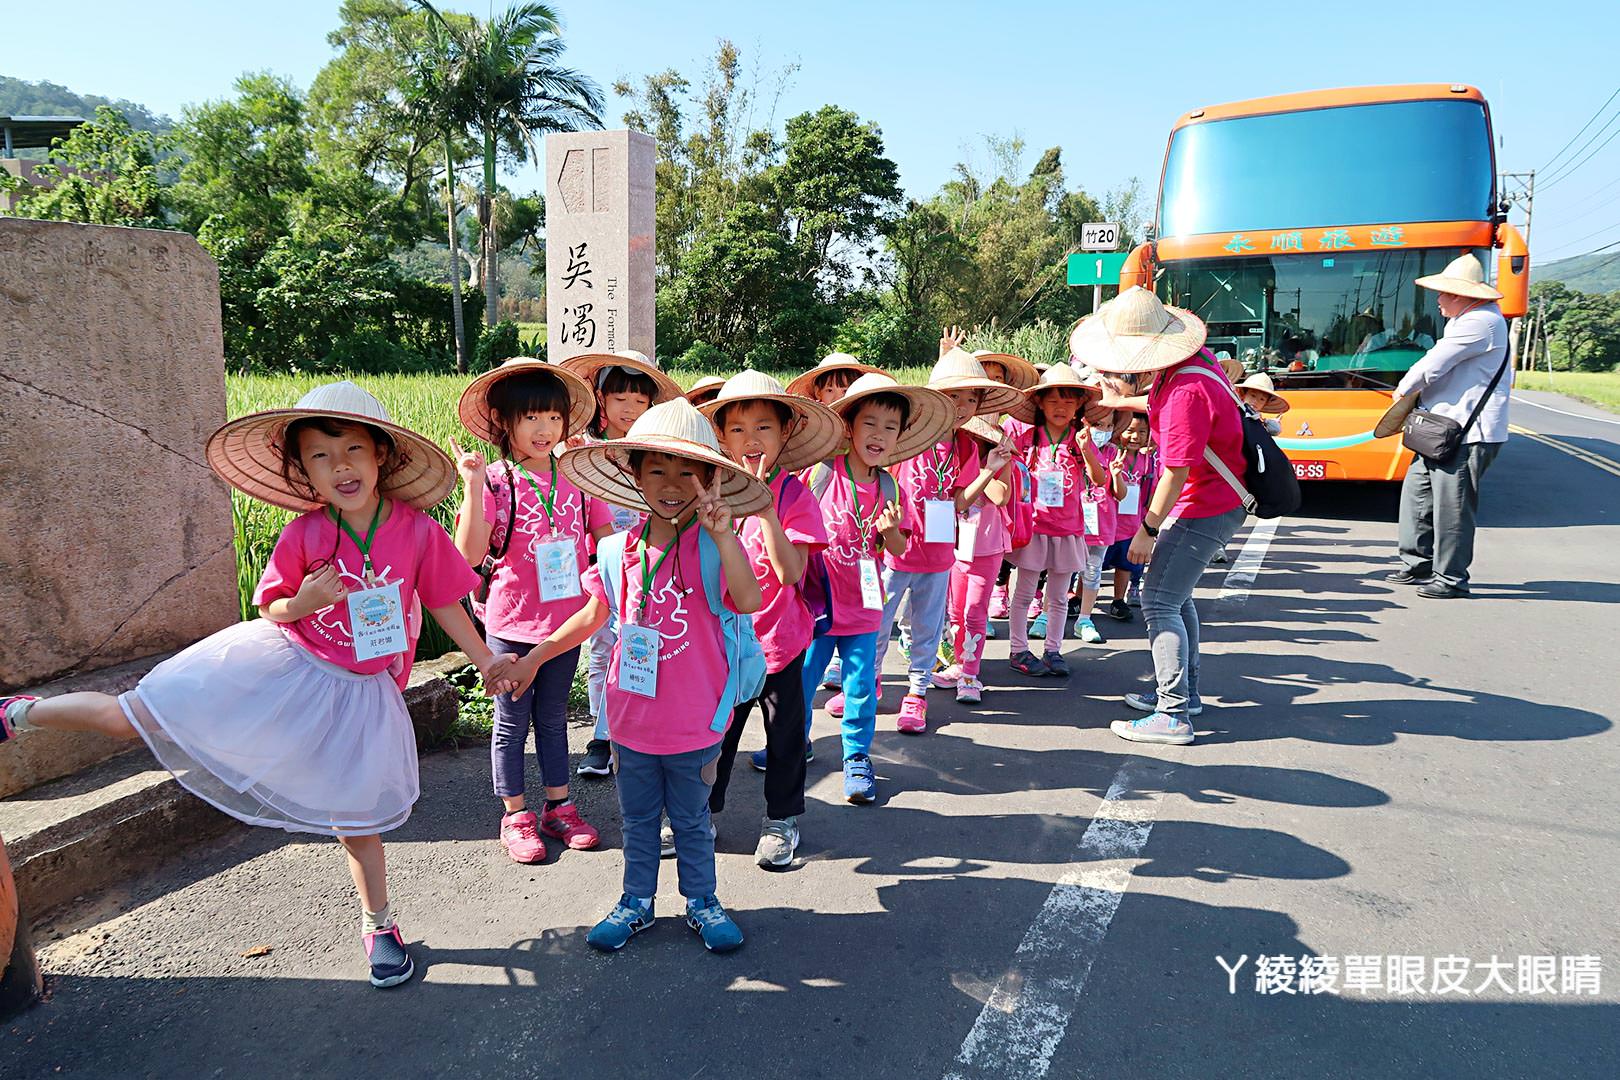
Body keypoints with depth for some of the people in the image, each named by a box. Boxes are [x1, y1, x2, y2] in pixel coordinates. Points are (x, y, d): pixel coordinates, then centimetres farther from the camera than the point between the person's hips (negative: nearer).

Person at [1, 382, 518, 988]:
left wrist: (485, 660, 3)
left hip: (357, 691, 0)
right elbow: (269, 605, 2)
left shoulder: (417, 529, -13)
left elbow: (444, 603, -1)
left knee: (358, 813, 10)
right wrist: (299, 604, -20)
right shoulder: (302, 537, -12)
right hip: (280, 664, 0)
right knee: (135, 716, -1)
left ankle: (377, 922, 31)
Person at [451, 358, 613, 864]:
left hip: (566, 621, 3)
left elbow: (606, 539, 6)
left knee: (553, 716, 18)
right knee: (512, 722, 11)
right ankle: (515, 817, 26)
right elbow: (470, 554, -21)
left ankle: (559, 807, 31)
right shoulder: (494, 481, -12)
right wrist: (473, 487, -28)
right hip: (512, 624, -3)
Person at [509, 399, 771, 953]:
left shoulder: (713, 547, -15)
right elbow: (592, 615, 11)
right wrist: (533, 657, 13)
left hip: (694, 720, -3)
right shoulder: (617, 552, -2)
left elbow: (749, 599, -33)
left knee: (691, 819, 16)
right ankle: (636, 901, 39)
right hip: (632, 715, 3)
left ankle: (702, 901, 37)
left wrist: (721, 532, -38)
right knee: (637, 818, 20)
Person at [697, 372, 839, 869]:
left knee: (784, 732, 12)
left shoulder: (794, 496, -13)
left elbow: (791, 573, -25)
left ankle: (782, 819, 31)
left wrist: (765, 510, -30)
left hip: (778, 639, -3)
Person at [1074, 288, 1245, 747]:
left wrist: (1147, 529, -20)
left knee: (1159, 602, -10)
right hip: (1213, 501, 11)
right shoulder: (1194, 359, 2)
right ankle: (1184, 690, 32)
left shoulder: (1187, 392, -29)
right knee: (1175, 595, 20)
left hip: (1202, 509, -11)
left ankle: (1174, 715, -7)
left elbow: (1177, 471, -27)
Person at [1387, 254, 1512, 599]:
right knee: (1417, 493, 13)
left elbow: (1433, 364, -18)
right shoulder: (1465, 321, 19)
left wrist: (1404, 389, 0)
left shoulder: (1481, 322, -16)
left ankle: (1451, 578, 4)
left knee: (1452, 506, -5)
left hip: (1467, 432, -11)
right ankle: (1418, 564, 22)